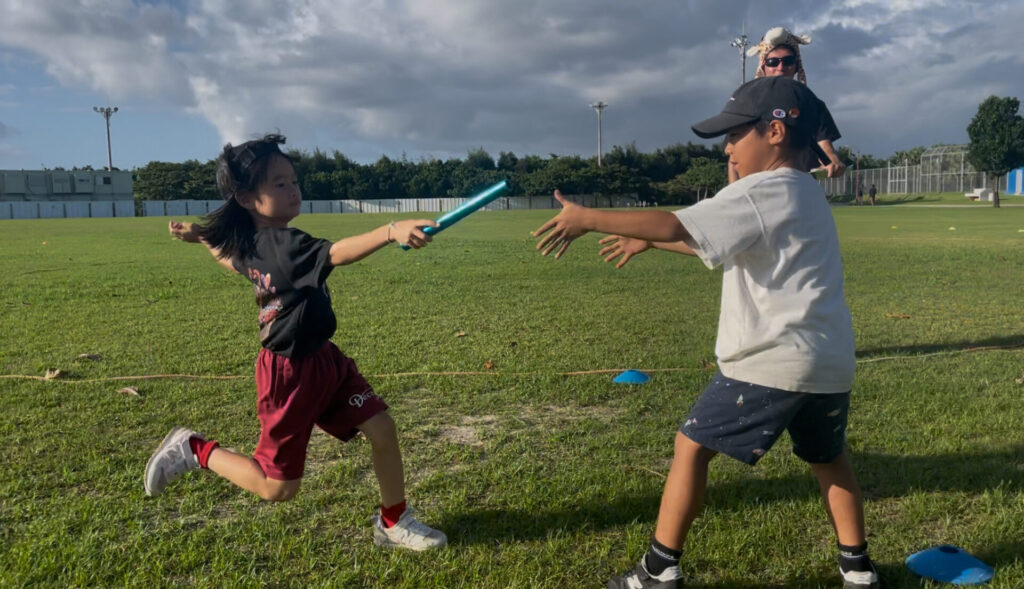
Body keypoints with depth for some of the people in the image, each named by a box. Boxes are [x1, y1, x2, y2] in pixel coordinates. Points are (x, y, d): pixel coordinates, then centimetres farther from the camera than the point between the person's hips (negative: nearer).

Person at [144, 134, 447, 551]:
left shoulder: (247, 244, 0)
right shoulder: (280, 243, -27)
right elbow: (338, 253, -46)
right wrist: (391, 231, -59)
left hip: (324, 360, 9)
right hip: (289, 373, -9)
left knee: (381, 428, 1)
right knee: (278, 488, 6)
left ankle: (393, 521, 18)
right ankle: (194, 450, 24)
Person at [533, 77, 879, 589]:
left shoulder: (760, 194, -13)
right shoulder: (808, 194, 17)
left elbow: (676, 226, -23)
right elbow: (706, 239, 23)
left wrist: (587, 218, -20)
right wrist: (648, 240, 24)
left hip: (771, 362, -9)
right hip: (831, 363, 9)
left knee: (692, 445, 4)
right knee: (827, 457, 28)